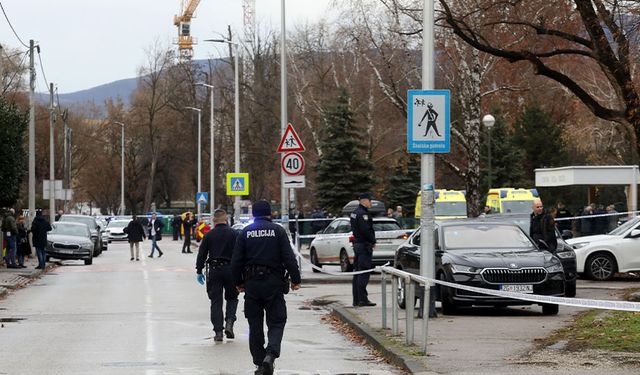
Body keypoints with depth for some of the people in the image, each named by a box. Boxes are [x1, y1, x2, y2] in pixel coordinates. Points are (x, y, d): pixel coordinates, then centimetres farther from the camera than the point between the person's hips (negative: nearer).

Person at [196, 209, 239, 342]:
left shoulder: (209, 235, 1)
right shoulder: (234, 234, 0)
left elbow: (202, 254, 2)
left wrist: (199, 271, 11)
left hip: (214, 270, 0)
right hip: (230, 268, 0)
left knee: (216, 301, 5)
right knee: (232, 298, 16)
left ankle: (218, 331, 1)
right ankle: (229, 322, -5)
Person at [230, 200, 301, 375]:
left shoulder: (245, 232, 4)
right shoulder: (278, 231, -1)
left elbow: (236, 261, 3)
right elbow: (289, 257, -5)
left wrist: (238, 282, 14)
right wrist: (296, 279, 3)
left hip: (252, 283, 2)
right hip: (274, 282, -2)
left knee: (255, 325, 10)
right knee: (276, 321, 3)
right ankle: (270, 354, -21)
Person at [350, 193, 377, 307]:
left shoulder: (355, 213, 16)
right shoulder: (362, 214, -17)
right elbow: (366, 230, -23)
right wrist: (373, 241, -9)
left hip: (357, 244, 10)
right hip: (364, 246, -10)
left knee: (357, 274, 12)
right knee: (364, 273, -9)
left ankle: (356, 300, 15)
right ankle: (362, 299, -10)